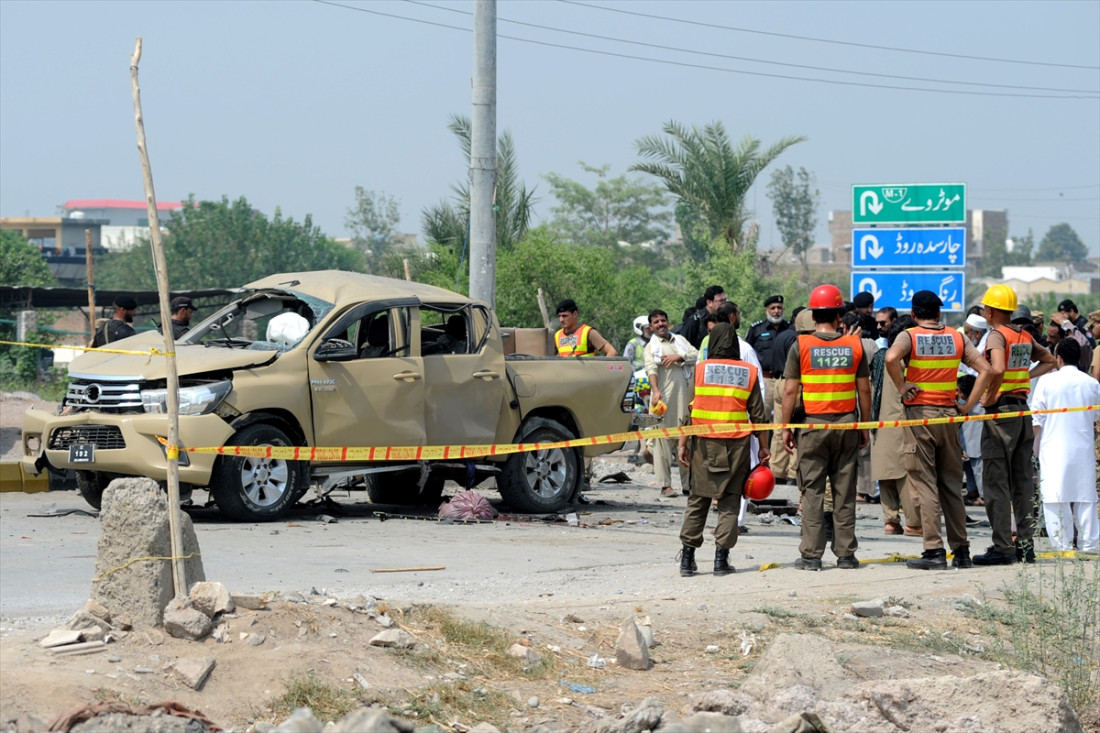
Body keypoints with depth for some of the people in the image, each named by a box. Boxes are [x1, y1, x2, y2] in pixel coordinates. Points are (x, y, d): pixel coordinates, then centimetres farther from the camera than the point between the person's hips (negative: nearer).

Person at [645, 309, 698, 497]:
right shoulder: (651, 347, 7)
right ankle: (665, 484, -7)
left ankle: (688, 483, 9)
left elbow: (695, 355, 9)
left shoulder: (680, 340, 21)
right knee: (663, 439, -8)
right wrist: (655, 391, -25)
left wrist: (679, 357, -8)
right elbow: (651, 369, -9)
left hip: (685, 395, 4)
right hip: (664, 397, -4)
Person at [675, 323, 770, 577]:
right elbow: (757, 414, 3)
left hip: (705, 442, 0)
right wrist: (763, 447, 10)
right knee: (730, 502, 5)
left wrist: (682, 444, 3)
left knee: (698, 500, 8)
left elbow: (687, 410, -1)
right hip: (737, 443, 0)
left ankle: (688, 556, 4)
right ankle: (721, 558, 0)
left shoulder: (700, 370, 0)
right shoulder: (749, 372, 2)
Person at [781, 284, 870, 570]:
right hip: (846, 423, 2)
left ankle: (811, 555, 1)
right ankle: (845, 553, 9)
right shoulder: (854, 345, 0)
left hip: (812, 424, -2)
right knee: (845, 491, 7)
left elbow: (790, 391, -5)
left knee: (812, 491, 3)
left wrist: (786, 428, 2)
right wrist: (865, 426, 12)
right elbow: (864, 389, 3)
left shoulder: (801, 346, -5)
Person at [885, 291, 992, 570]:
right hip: (948, 413, 4)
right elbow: (985, 370, 1)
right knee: (952, 485, 11)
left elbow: (891, 358, -25)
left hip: (919, 413, -4)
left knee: (925, 484, -2)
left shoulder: (909, 336, -4)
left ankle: (934, 551, -8)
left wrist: (902, 388, -12)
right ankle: (961, 550, 12)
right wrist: (968, 406, 3)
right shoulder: (956, 338, 7)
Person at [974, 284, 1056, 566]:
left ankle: (1002, 547, -6)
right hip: (1023, 408, 8)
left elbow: (998, 369, -30)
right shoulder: (1024, 336, 11)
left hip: (1001, 410, -8)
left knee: (996, 481, -4)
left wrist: (989, 398, -16)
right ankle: (1025, 543, 12)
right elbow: (1049, 361, 26)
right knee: (1022, 481, 11)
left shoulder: (997, 335, -13)